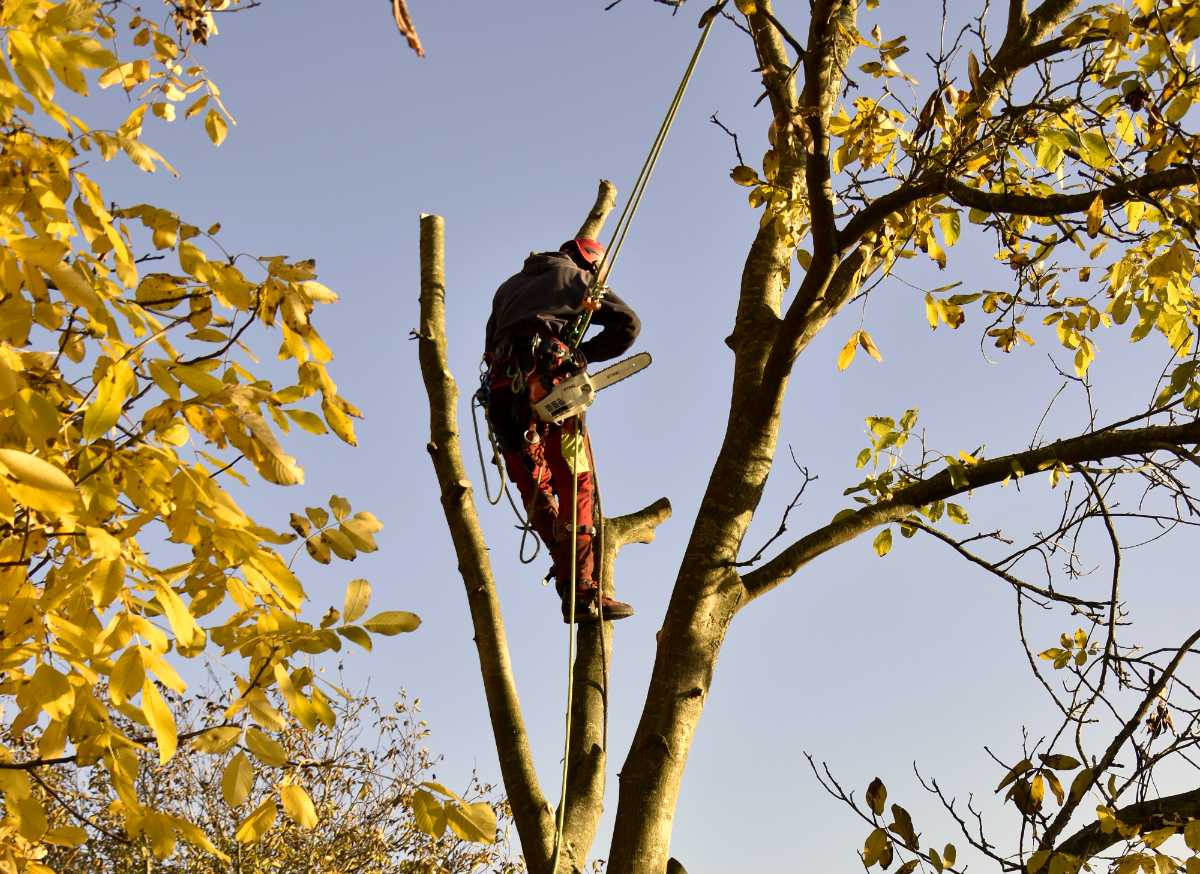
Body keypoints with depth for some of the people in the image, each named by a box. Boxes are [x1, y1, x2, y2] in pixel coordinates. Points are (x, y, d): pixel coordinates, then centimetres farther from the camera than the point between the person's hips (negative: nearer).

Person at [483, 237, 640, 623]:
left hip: (502, 391, 5)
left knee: (535, 492, 9)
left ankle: (568, 574, -2)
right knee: (576, 487, -7)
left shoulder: (508, 287, 33)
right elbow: (628, 323, 11)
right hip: (548, 381, -5)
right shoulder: (576, 277, 19)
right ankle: (583, 592, -16)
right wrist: (582, 353, 20)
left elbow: (492, 348, 26)